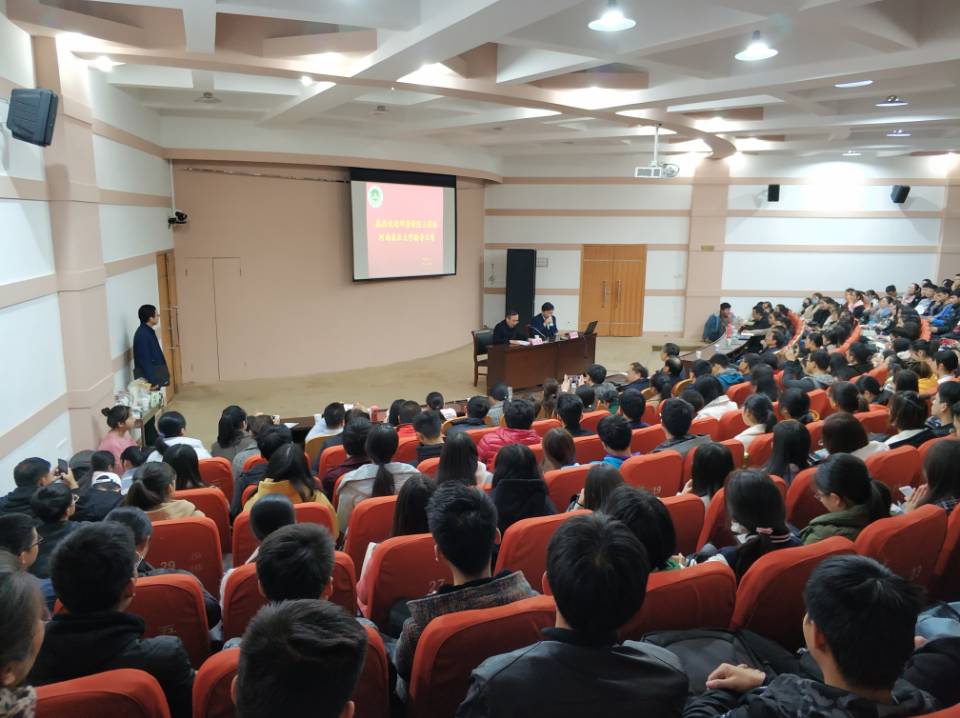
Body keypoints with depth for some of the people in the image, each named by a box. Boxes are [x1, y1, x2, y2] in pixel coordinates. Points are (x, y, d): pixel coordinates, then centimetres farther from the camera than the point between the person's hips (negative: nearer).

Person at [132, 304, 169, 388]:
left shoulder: (149, 331, 9)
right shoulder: (142, 335, -21)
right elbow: (144, 360, -24)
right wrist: (152, 381, -24)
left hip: (155, 373, 10)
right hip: (147, 378, -10)